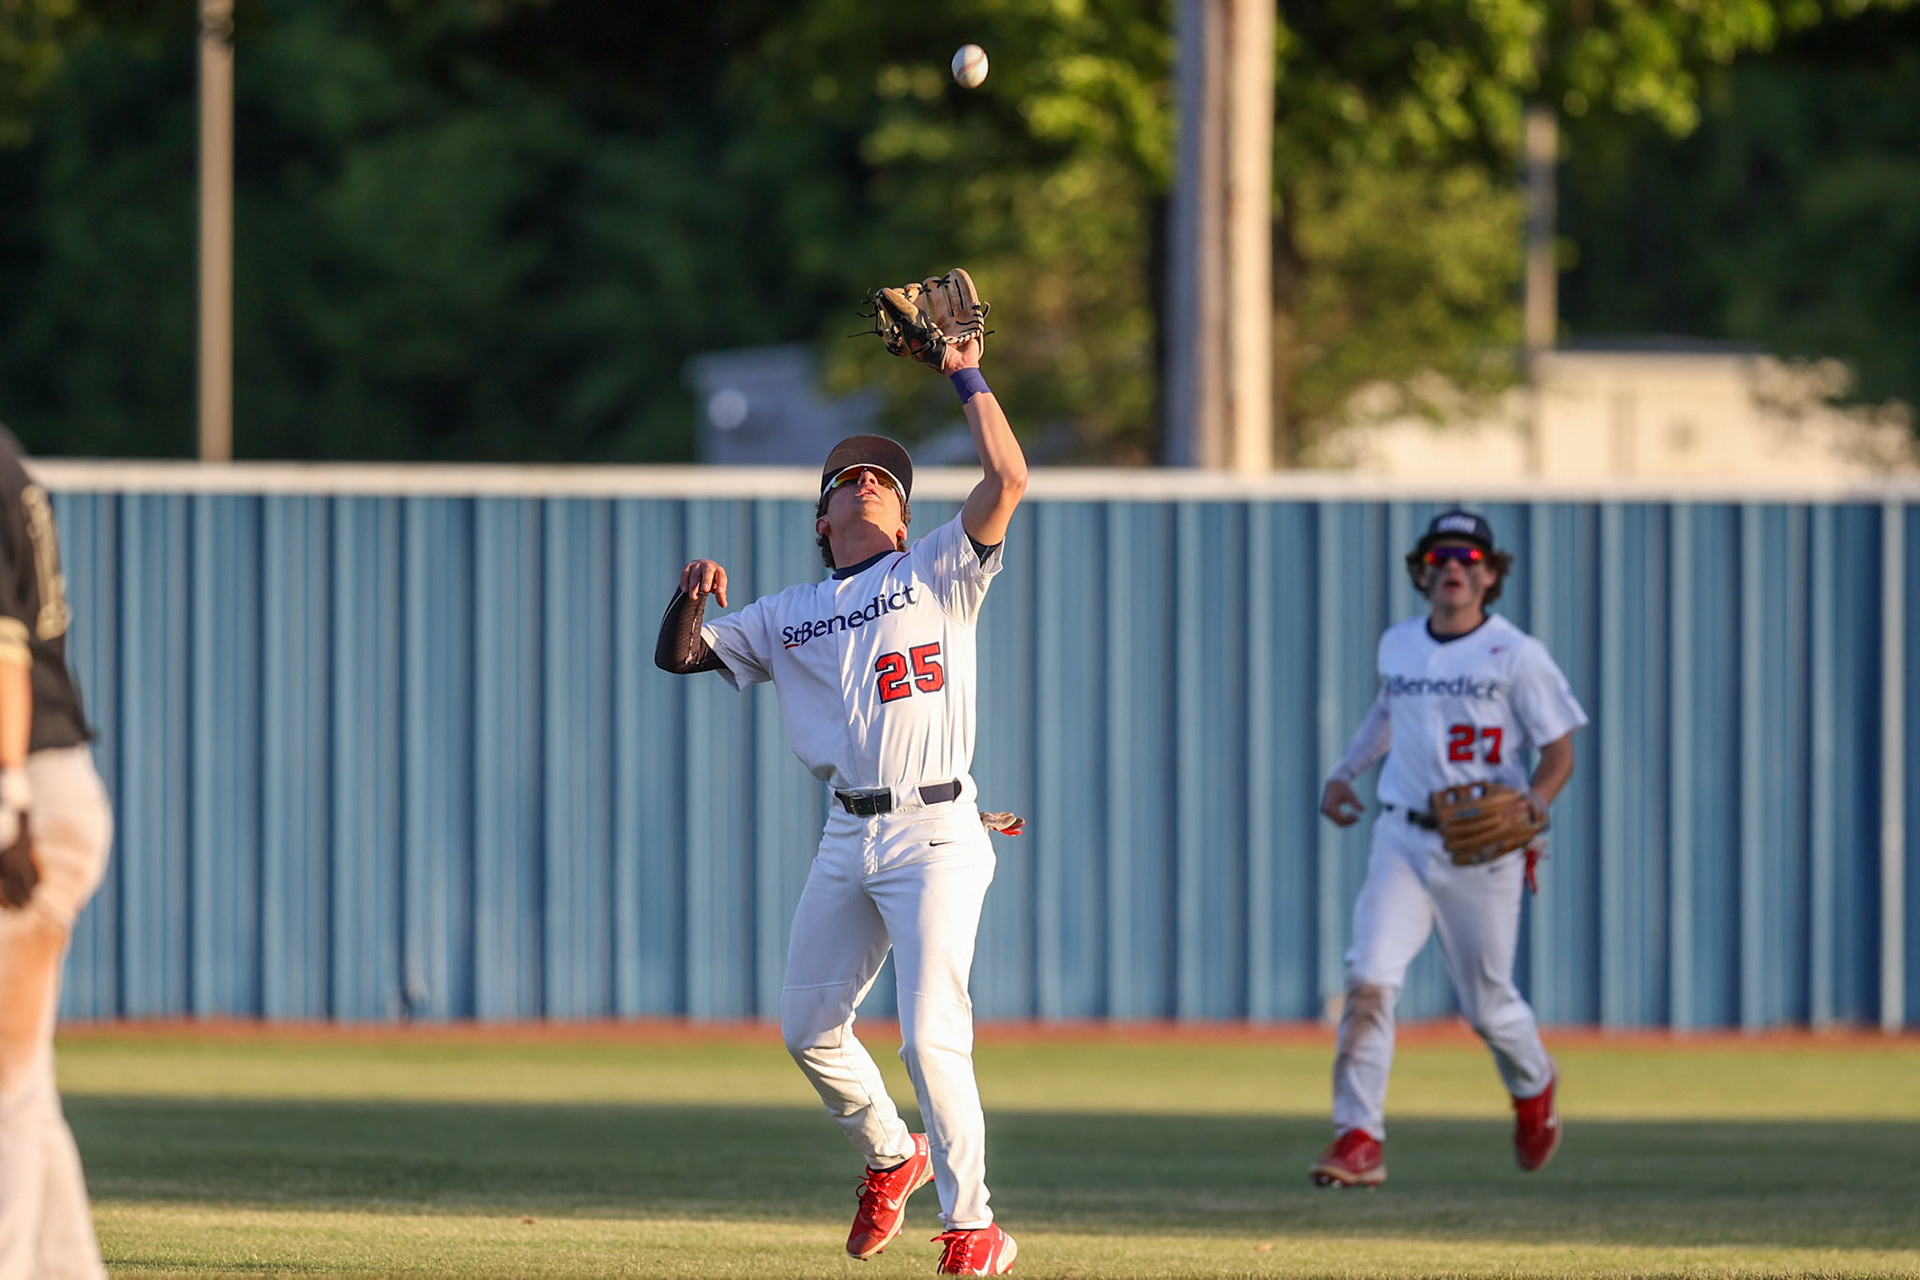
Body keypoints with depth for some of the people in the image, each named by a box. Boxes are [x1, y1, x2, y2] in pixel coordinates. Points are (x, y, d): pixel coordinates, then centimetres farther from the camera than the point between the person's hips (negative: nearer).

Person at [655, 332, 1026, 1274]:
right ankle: (891, 1157, 38)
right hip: (847, 843, 6)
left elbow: (1007, 479, -7)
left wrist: (967, 378, -2)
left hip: (936, 837, -6)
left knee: (932, 1036, -15)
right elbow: (679, 656, 16)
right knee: (808, 1028, 12)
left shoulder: (936, 574, 6)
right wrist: (692, 600, -4)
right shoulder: (788, 615, 17)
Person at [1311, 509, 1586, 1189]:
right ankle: (1359, 1140, -20)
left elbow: (1560, 751, -4)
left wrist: (1534, 800, -24)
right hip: (1402, 838, 3)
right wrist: (1345, 771, 20)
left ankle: (1533, 1086, 44)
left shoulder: (1516, 655, -7)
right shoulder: (1397, 645, 8)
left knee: (1486, 1003, 9)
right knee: (1370, 978, -17)